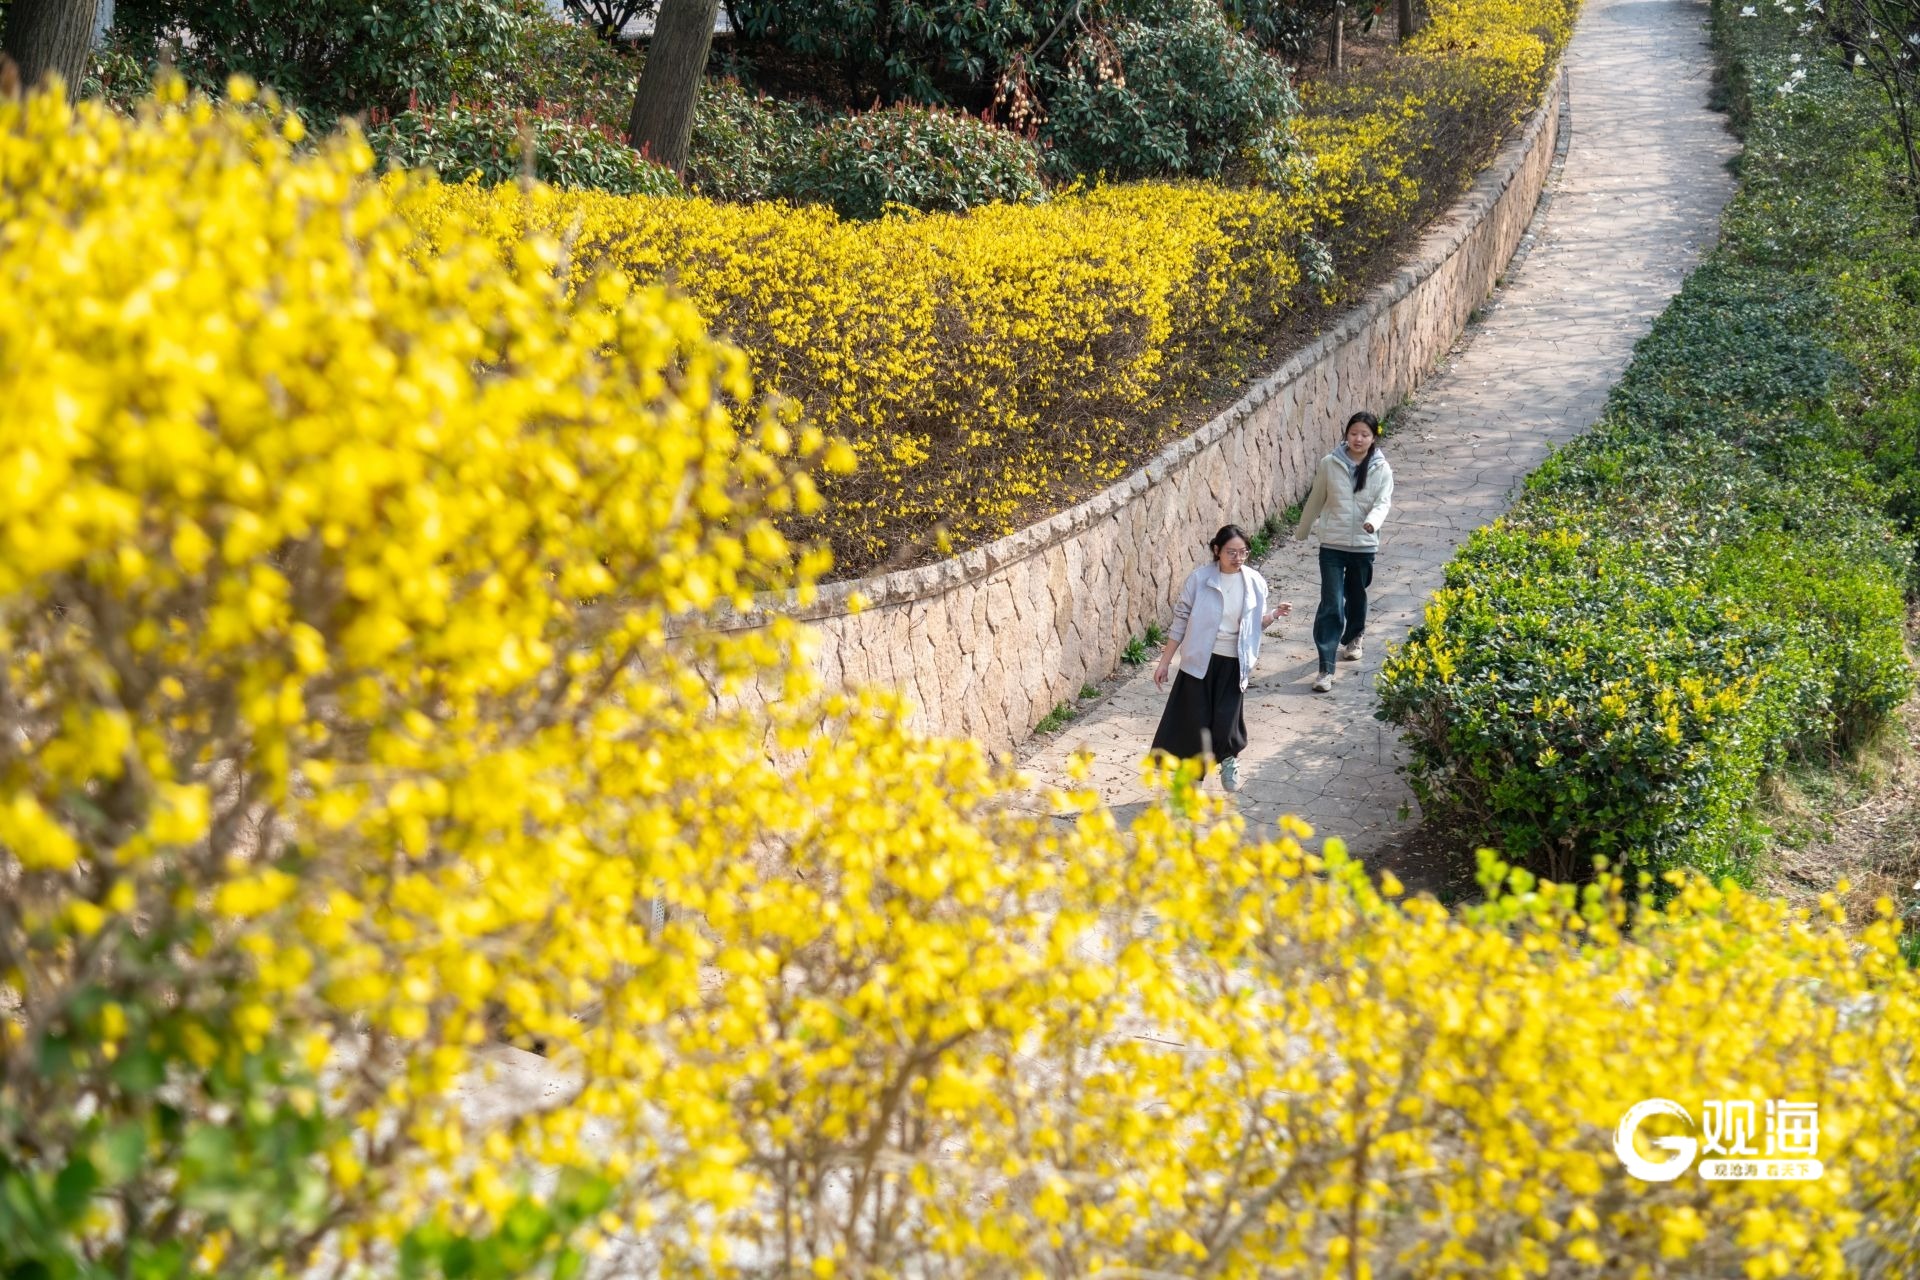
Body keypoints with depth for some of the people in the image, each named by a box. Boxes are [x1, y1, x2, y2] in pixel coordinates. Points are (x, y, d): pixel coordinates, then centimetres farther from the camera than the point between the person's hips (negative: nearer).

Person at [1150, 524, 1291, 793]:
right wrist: (1165, 662, -2)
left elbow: (1257, 624, 9)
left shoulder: (1254, 582, -3)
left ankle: (1229, 761, 29)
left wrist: (1275, 614, -12)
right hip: (1201, 660, -1)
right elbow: (1181, 621, -4)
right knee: (1194, 721, 2)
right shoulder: (1199, 578, -11)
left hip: (1234, 663, 1)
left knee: (1227, 720, 0)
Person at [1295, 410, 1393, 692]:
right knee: (1331, 605, -9)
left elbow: (1383, 502, -13)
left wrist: (1373, 521, -35)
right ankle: (1326, 669, -11)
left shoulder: (1381, 469, -4)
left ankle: (1353, 638, 51)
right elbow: (1316, 500, 8)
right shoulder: (1329, 464, -4)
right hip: (1332, 544, -1)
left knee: (1356, 597, 20)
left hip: (1364, 545, 1)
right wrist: (1302, 531, 18)